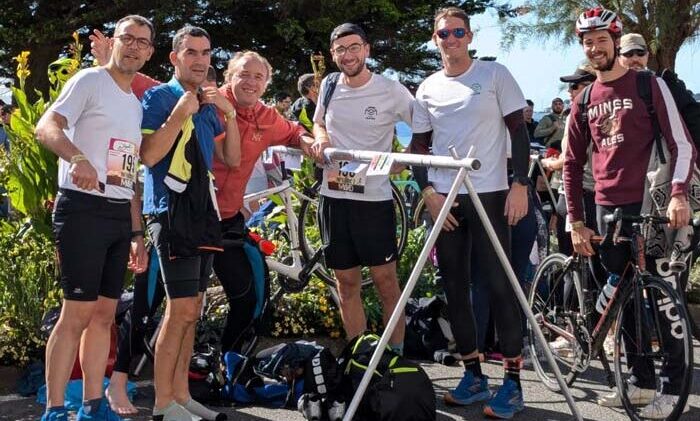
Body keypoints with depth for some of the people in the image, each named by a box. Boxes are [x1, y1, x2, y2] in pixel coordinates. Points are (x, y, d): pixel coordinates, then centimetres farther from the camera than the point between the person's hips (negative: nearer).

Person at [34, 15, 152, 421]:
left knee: (104, 314, 10)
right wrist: (78, 158, -39)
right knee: (78, 313, -9)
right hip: (84, 207, -8)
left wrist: (137, 234, 18)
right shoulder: (90, 81, -3)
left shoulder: (136, 104, 20)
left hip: (121, 216, 8)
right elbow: (46, 127, -19)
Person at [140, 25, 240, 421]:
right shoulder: (159, 96, -5)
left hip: (203, 212, 8)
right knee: (181, 307, -12)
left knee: (192, 308, 10)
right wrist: (180, 113, -18)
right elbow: (149, 155, -15)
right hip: (172, 210, -8)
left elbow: (232, 158, 12)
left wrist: (229, 113, 0)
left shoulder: (208, 104, 17)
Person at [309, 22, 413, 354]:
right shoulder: (329, 87, 8)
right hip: (334, 196, 5)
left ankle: (396, 355, 8)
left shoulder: (391, 91, -6)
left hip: (374, 198, -4)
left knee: (385, 280, -2)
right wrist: (321, 138, 4)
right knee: (347, 283, 9)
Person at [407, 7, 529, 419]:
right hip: (444, 198, 4)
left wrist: (520, 185, -10)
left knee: (500, 286, -6)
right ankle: (474, 375, 16)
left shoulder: (495, 74, 0)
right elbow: (419, 146, 13)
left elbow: (519, 130, -1)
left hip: (490, 195, -4)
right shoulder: (428, 89, 11)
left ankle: (513, 381, 0)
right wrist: (429, 191, -1)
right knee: (455, 288, 6)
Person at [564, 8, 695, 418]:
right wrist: (576, 222, 9)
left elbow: (682, 144, -7)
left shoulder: (650, 85, -2)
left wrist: (680, 194, -22)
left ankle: (671, 387, 1)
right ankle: (642, 380, 19)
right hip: (608, 208, 5)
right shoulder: (585, 100, 12)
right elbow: (573, 164, 14)